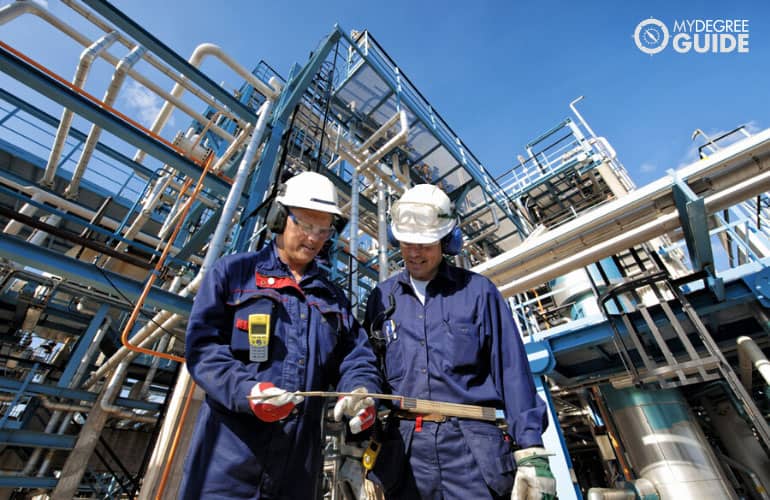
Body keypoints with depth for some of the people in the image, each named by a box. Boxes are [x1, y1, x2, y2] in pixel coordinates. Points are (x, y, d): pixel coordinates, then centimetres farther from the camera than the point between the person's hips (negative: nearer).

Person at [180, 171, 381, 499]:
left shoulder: (332, 296, 13)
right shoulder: (232, 272, 1)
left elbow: (355, 355, 6)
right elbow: (202, 345, -8)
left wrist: (361, 391, -16)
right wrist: (245, 391, -24)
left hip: (299, 451, 5)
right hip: (230, 447, -4)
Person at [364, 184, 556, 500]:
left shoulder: (477, 291, 1)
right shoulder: (382, 297, 7)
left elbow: (512, 373, -1)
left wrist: (532, 452, -5)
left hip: (474, 449, -1)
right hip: (405, 450, 2)